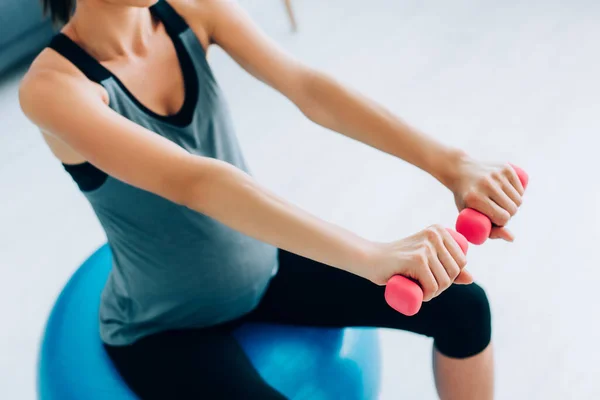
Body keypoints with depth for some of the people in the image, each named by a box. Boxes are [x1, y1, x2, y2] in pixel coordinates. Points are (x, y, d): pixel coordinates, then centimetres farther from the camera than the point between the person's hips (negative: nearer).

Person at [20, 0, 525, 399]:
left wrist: (448, 164, -37)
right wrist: (373, 257, -52)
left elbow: (309, 89, -24)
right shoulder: (54, 85, -27)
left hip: (261, 267, 6)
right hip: (166, 326, -5)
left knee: (461, 303, -2)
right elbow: (192, 183, -43)